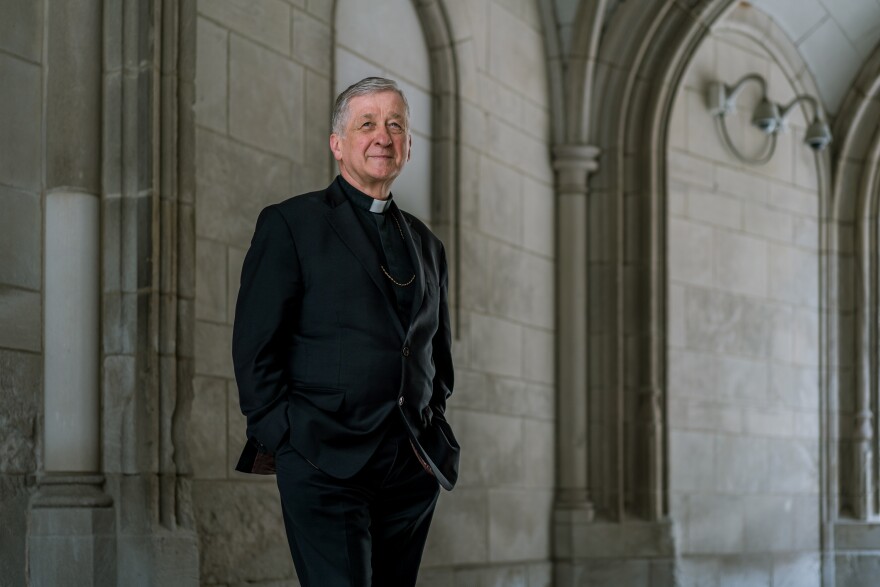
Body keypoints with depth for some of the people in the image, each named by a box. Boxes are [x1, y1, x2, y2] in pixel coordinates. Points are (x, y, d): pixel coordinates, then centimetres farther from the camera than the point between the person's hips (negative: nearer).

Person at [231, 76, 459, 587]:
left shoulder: (426, 244, 19)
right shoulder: (291, 224, 3)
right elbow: (255, 347, -3)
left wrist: (433, 435, 12)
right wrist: (284, 439, -9)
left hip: (413, 469, 6)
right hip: (326, 464, -5)